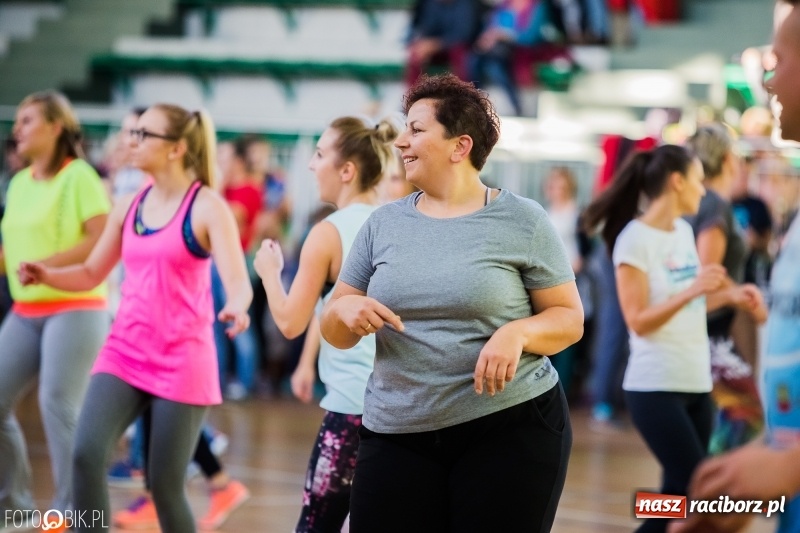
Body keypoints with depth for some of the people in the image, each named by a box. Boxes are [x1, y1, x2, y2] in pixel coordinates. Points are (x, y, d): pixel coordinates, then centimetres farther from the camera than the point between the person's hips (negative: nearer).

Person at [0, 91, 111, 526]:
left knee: (58, 405, -14)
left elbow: (103, 241, -16)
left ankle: (71, 508, -5)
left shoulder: (79, 176, -9)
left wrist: (46, 265, -23)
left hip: (75, 309, -8)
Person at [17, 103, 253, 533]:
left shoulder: (206, 208, -9)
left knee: (165, 486, 1)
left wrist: (236, 308, -41)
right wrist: (46, 276, -4)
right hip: (124, 353, 5)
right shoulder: (128, 206, 7)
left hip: (182, 362, -5)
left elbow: (239, 284, -18)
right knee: (86, 456, -16)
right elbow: (92, 274, 16)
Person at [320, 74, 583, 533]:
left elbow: (570, 319, 0)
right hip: (397, 436, 3)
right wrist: (345, 310, -11)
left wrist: (518, 332, -20)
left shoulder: (522, 220, -2)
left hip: (513, 427, -3)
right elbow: (335, 332, 12)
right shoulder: (384, 223, 9)